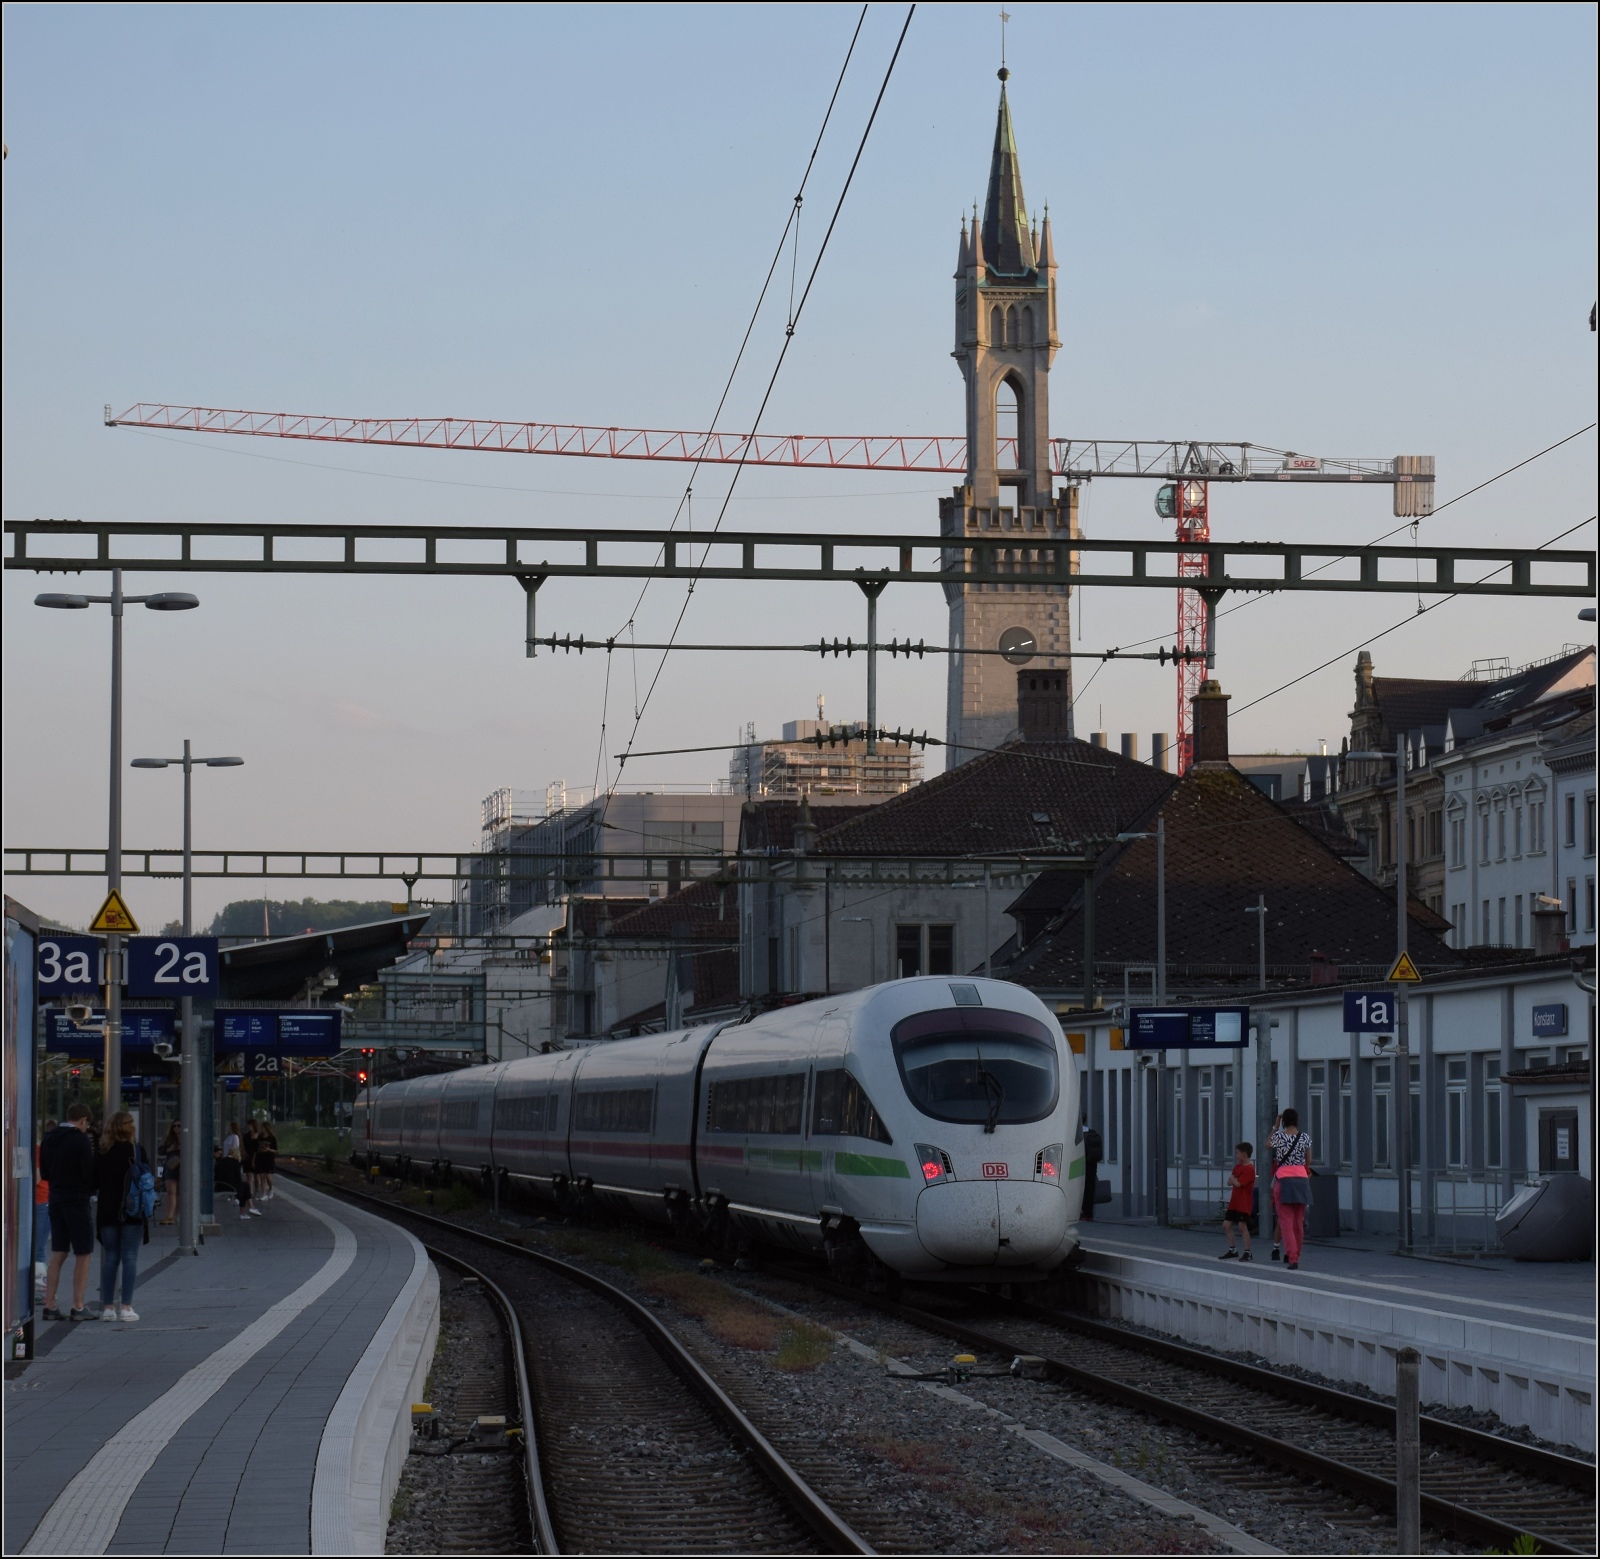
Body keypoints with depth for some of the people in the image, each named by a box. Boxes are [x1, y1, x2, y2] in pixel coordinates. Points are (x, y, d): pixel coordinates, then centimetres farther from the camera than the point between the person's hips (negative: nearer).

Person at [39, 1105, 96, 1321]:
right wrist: (91, 1188, 5)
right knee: (82, 1256, 1)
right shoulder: (81, 1140, -13)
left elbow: (44, 1173, 15)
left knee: (57, 1255, 10)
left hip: (55, 1200, 7)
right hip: (78, 1201, -7)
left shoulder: (49, 1140, 9)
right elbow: (89, 1172, -14)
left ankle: (49, 1306, 7)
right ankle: (78, 1307, -2)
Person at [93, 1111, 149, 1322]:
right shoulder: (135, 1150, -7)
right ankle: (126, 1307, -5)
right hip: (132, 1211, -3)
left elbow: (94, 1182, 4)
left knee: (110, 1258, 9)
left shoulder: (102, 1153, 1)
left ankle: (107, 1307, 6)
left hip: (107, 1213, 3)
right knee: (130, 1257, 0)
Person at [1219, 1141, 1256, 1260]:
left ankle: (1247, 1253, -8)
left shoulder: (1249, 1169, -14)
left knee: (1242, 1226, -12)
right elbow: (1229, 1182, 12)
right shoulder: (1237, 1167, 15)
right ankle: (1232, 1250, 19)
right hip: (1234, 1202, 9)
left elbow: (1238, 1183, -19)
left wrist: (1233, 1179, 0)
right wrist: (1234, 1180, -8)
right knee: (1226, 1225, 10)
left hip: (1244, 1204, -9)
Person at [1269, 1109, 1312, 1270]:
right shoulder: (1305, 1138, 1)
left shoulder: (1279, 1136, -6)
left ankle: (1292, 1258, -16)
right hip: (1301, 1179, 3)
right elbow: (1308, 1162, 10)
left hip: (1283, 1180, -3)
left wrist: (1275, 1127, 21)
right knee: (1298, 1222, 13)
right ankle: (1294, 1255, 23)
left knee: (1286, 1221, -4)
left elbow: (1268, 1144, 17)